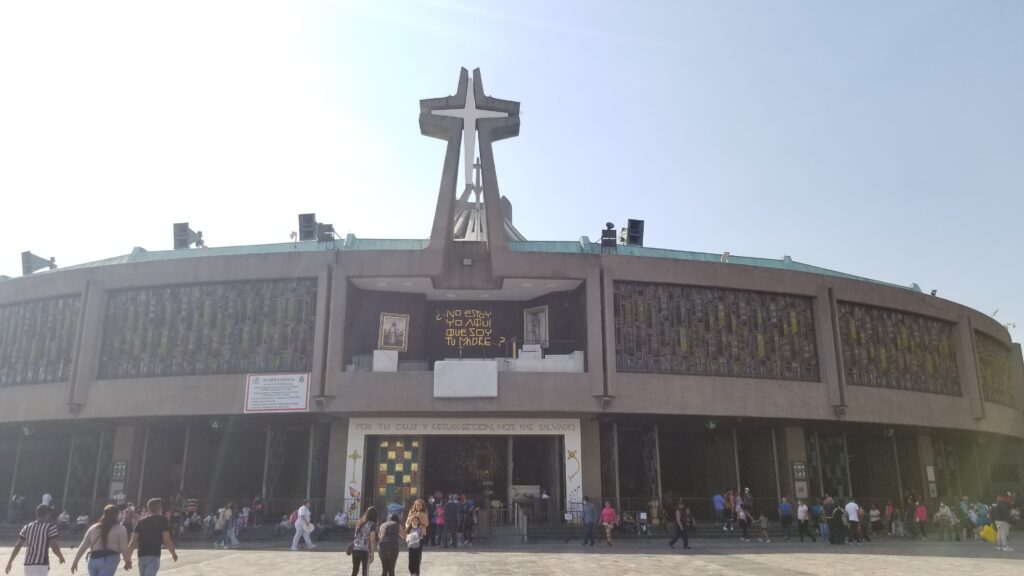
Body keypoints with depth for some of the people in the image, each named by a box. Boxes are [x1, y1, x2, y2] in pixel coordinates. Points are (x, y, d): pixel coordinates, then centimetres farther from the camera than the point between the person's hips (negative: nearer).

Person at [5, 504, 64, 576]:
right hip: (41, 565, -7)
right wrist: (61, 557, 8)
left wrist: (10, 562, 18)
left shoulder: (27, 527, 10)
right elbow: (54, 548, -10)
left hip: (28, 564, 7)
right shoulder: (50, 527, -7)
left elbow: (18, 546, 8)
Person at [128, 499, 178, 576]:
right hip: (154, 555, -5)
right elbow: (167, 540, -7)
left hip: (141, 556, 5)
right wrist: (173, 553, 7)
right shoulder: (163, 520, -1)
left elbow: (133, 541, 6)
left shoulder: (141, 522, 12)